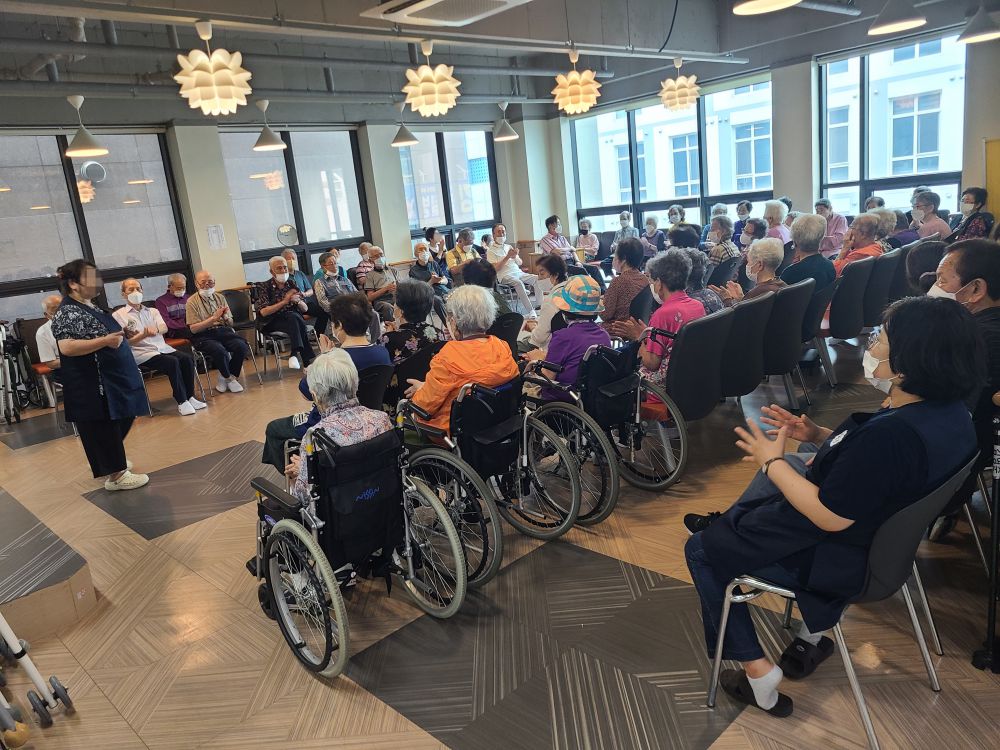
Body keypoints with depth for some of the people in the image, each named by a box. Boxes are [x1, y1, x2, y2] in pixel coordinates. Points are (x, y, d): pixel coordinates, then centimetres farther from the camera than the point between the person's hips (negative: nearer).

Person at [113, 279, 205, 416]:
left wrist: (152, 330, -21)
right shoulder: (118, 315, 6)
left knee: (187, 358, -21)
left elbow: (164, 328, 2)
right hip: (141, 353, -5)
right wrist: (144, 335, -21)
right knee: (172, 362, -30)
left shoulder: (152, 311, 20)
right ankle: (182, 402, -22)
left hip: (162, 348, 5)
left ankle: (189, 396, -13)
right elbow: (124, 343, -4)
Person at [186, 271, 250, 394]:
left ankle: (224, 378, -3)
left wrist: (225, 317, -7)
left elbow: (230, 323, 17)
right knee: (220, 351, -34)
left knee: (241, 346, -25)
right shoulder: (192, 302, 1)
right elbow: (193, 329, -8)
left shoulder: (220, 297, 16)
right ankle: (229, 379, -3)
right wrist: (214, 318, -13)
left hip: (223, 331, 5)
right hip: (203, 336, -4)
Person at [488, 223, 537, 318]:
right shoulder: (491, 251, 5)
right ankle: (530, 312, -38)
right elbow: (495, 268, -8)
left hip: (518, 272, 6)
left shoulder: (509, 247, 23)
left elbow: (520, 263, 20)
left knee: (537, 278, -20)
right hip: (505, 276, -6)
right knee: (519, 283, -36)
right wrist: (507, 257, -11)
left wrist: (514, 257, -2)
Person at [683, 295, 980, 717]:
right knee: (785, 464, 30)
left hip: (841, 559, -9)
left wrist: (772, 462, -19)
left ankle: (758, 674, 15)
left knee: (702, 550, 8)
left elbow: (830, 517, -29)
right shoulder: (948, 410, -7)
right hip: (882, 528, 9)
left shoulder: (893, 434, -37)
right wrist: (819, 436, 1)